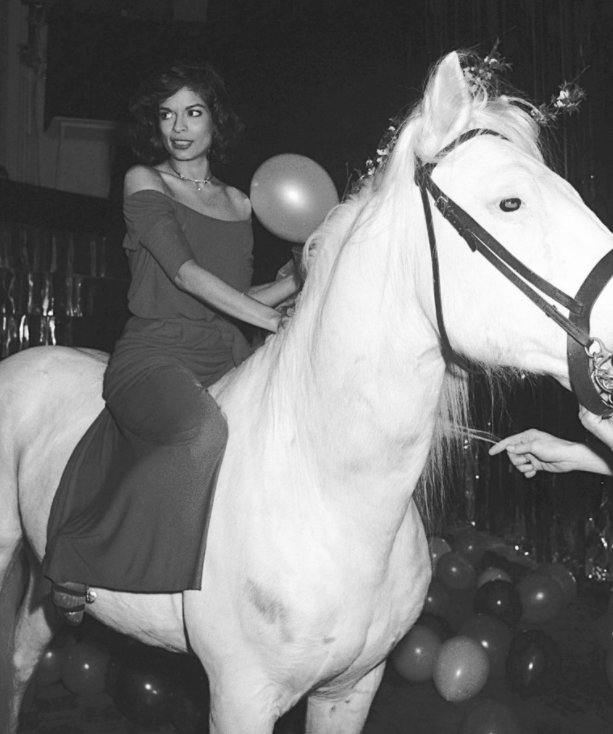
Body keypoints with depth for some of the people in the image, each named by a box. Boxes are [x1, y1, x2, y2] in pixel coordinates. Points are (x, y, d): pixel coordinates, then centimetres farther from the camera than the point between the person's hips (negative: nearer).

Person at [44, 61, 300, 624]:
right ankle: (75, 555, -19)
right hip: (155, 351, -6)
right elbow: (184, 272, -10)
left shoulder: (238, 203, 20)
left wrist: (301, 279, 11)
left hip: (227, 358, 6)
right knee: (202, 430, -37)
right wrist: (271, 319, -16)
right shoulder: (144, 182, 5)